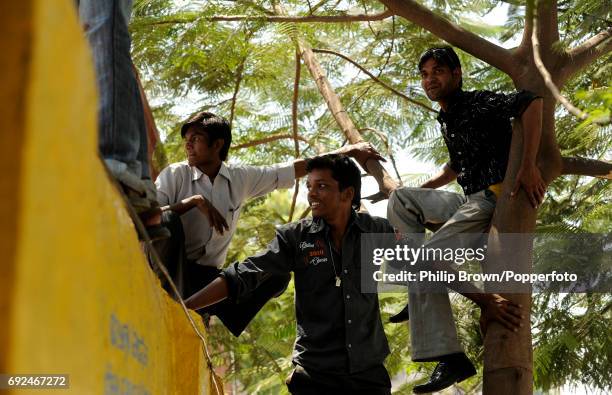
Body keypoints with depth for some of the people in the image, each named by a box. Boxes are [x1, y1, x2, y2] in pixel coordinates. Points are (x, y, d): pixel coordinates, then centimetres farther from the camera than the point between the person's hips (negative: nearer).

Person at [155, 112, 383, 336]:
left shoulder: (240, 178, 7)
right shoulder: (174, 175, -2)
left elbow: (297, 169, 10)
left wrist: (346, 152, 7)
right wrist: (194, 201, -22)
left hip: (206, 278, 3)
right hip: (169, 270, -3)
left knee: (276, 274, -14)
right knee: (169, 221, -31)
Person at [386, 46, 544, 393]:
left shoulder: (478, 103, -8)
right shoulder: (448, 119, 21)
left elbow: (531, 102, -22)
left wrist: (529, 166, -28)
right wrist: (421, 190, 31)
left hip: (493, 201, -9)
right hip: (468, 202, 9)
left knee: (427, 261, -20)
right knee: (401, 199, 7)